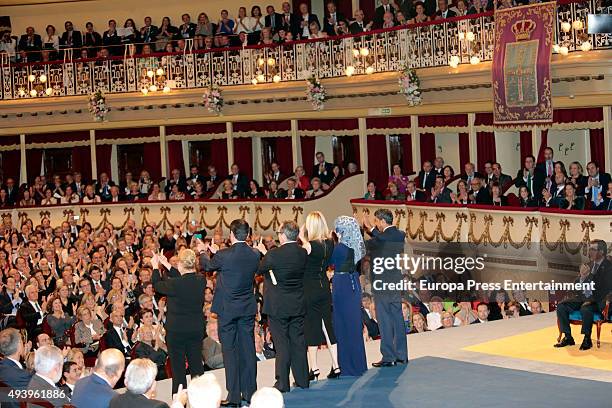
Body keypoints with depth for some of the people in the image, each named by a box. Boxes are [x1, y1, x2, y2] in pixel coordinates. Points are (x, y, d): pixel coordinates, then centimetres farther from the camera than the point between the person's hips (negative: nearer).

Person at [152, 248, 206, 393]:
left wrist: (155, 267, 13)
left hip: (177, 331, -5)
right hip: (197, 330, 5)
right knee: (197, 366, 14)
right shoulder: (201, 281, -6)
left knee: (178, 369, 4)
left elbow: (157, 285, -3)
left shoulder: (175, 284, -22)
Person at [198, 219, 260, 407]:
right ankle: (250, 392, 17)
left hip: (227, 309, -4)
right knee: (248, 349, 11)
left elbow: (207, 266, 4)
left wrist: (202, 252, 26)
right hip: (248, 308, 4)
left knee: (230, 351, 2)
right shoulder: (255, 255, -3)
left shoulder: (223, 256, -18)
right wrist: (215, 252, 26)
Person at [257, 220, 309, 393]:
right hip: (298, 306, 5)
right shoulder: (302, 253, -2)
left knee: (282, 344, 1)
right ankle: (302, 379, 19)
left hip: (278, 307, -5)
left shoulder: (274, 254, -19)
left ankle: (283, 383, 4)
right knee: (298, 341, 13)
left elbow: (260, 270, -5)